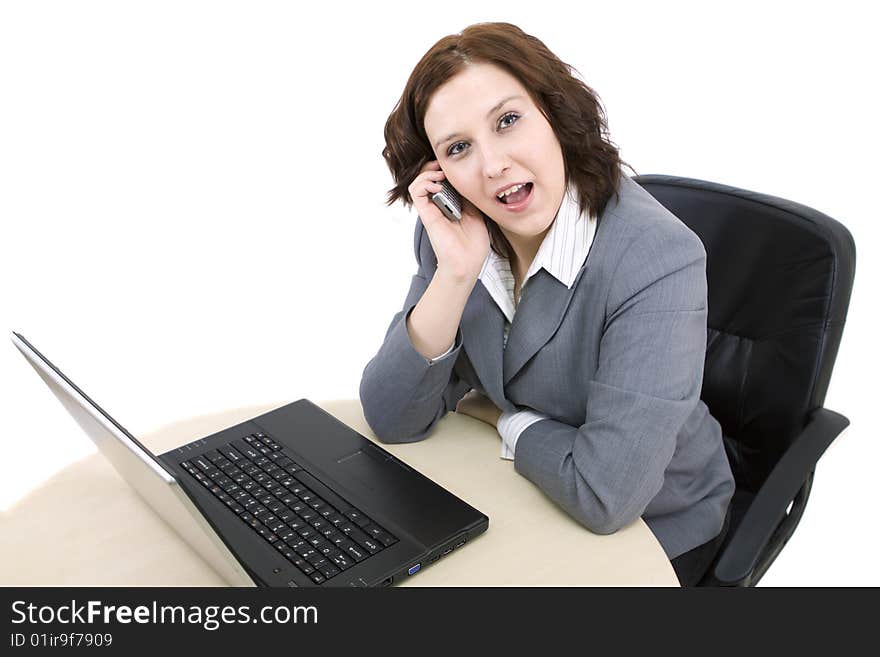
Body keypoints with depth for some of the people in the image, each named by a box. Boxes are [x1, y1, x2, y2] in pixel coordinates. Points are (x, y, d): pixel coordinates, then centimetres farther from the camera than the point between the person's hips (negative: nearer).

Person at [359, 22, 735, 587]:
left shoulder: (655, 260, -28)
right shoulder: (455, 232, -10)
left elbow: (605, 495, -31)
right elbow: (392, 421, -14)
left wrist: (502, 418, -14)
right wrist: (455, 276, -26)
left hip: (651, 529, -4)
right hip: (518, 494, 4)